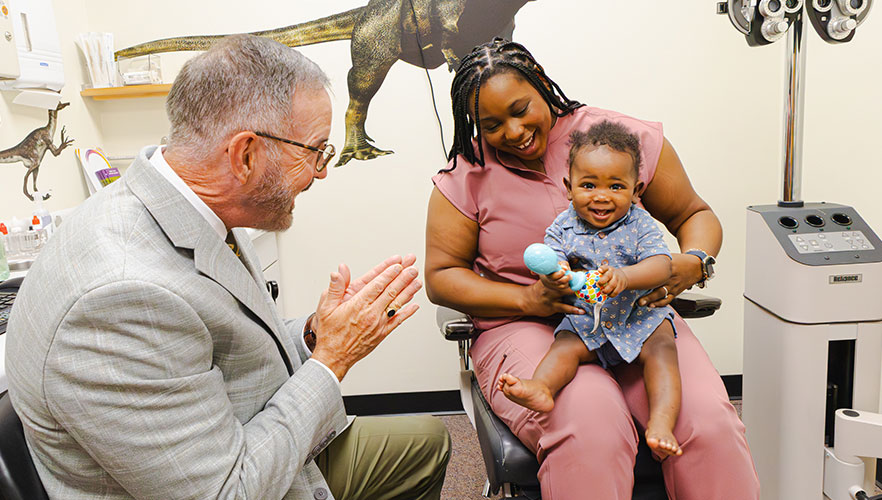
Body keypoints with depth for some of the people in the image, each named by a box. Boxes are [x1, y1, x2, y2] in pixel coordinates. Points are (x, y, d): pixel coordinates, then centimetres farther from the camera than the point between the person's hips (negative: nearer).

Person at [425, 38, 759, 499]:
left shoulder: (626, 137, 1)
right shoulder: (469, 173, 0)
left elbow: (694, 214, 12)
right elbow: (440, 276, 0)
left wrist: (693, 263, -12)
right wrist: (527, 298, -15)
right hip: (523, 325, -1)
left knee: (709, 422, -23)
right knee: (590, 429, -32)